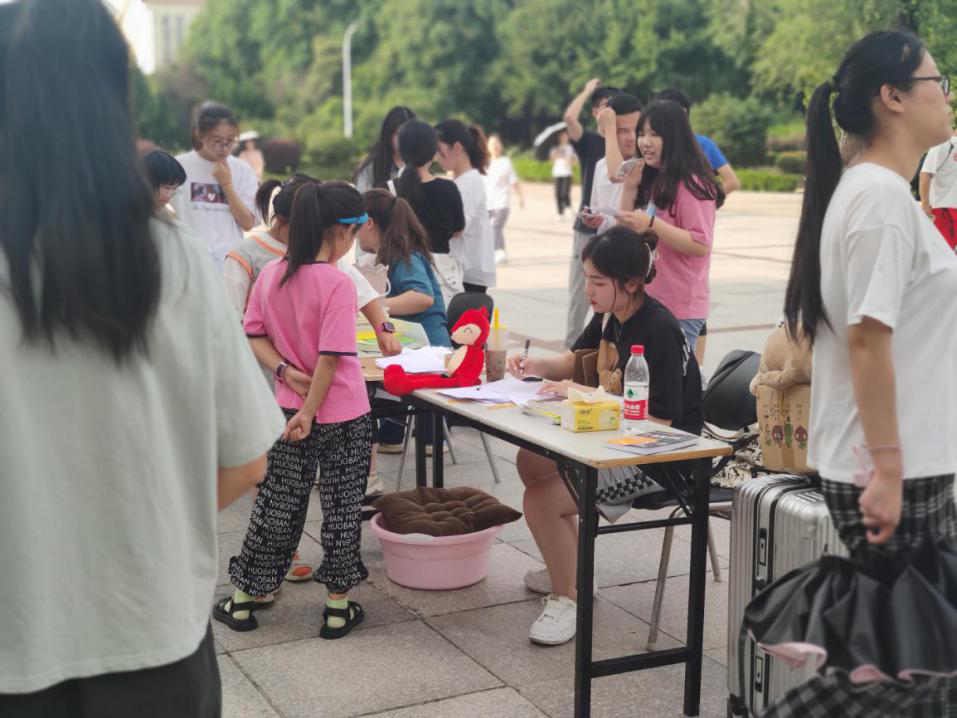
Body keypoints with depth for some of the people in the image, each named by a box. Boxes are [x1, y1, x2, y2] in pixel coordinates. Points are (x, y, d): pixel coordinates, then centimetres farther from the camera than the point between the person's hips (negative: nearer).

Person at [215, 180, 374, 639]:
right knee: (342, 507, 8)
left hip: (288, 409, 5)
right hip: (342, 415, -5)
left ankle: (244, 600, 24)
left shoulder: (271, 274, -1)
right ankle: (338, 607, 17)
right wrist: (310, 411, -16)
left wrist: (286, 372, -6)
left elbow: (253, 335, 4)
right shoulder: (337, 284, -19)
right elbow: (331, 357, -21)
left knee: (277, 500, 16)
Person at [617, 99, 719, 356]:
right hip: (645, 303, 8)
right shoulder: (649, 180, 12)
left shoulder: (691, 184, -12)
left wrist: (651, 223, -25)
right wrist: (629, 189, 3)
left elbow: (701, 245, -19)